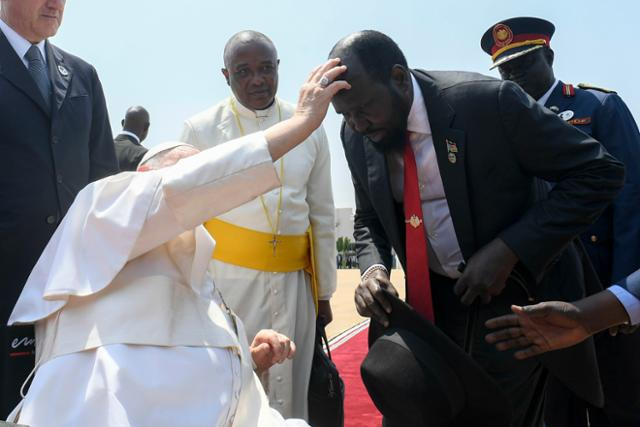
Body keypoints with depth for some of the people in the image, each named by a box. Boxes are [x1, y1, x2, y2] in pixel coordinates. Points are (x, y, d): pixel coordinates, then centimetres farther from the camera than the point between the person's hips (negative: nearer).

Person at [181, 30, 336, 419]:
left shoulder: (309, 130, 5)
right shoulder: (202, 130, -1)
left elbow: (323, 216, 11)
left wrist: (324, 292, 12)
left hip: (292, 283, 2)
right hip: (227, 278, -2)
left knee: (289, 394, 10)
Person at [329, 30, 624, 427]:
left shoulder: (489, 101, -23)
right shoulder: (357, 135, -5)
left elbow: (599, 172, -18)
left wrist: (508, 250, -25)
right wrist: (373, 267, -14)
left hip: (515, 295, -5)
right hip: (433, 299, 5)